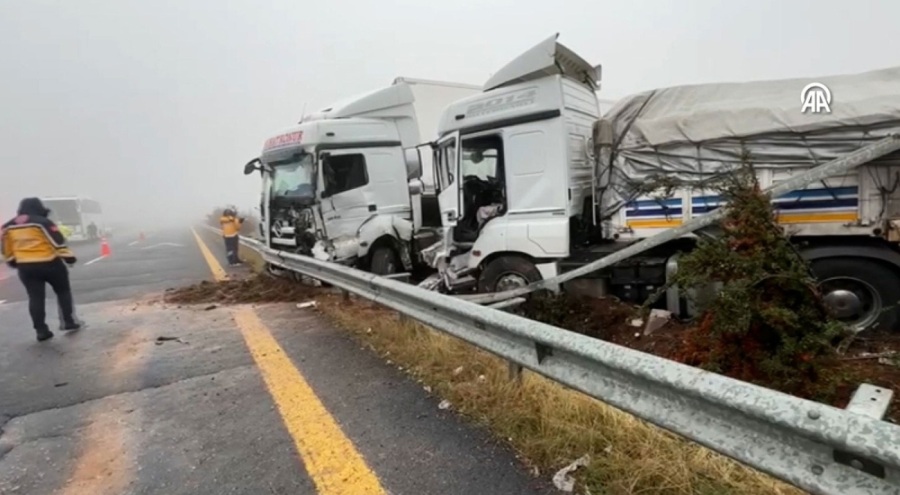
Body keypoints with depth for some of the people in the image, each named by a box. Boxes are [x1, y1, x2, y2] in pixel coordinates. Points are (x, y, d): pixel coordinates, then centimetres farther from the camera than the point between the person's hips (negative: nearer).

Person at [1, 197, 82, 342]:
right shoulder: (42, 222, -9)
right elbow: (58, 242, -13)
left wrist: (12, 261, 28)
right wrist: (69, 257, -7)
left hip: (25, 267, 5)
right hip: (49, 264, -4)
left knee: (35, 298, 7)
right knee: (63, 291, 12)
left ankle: (41, 331, 5)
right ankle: (69, 322, 12)